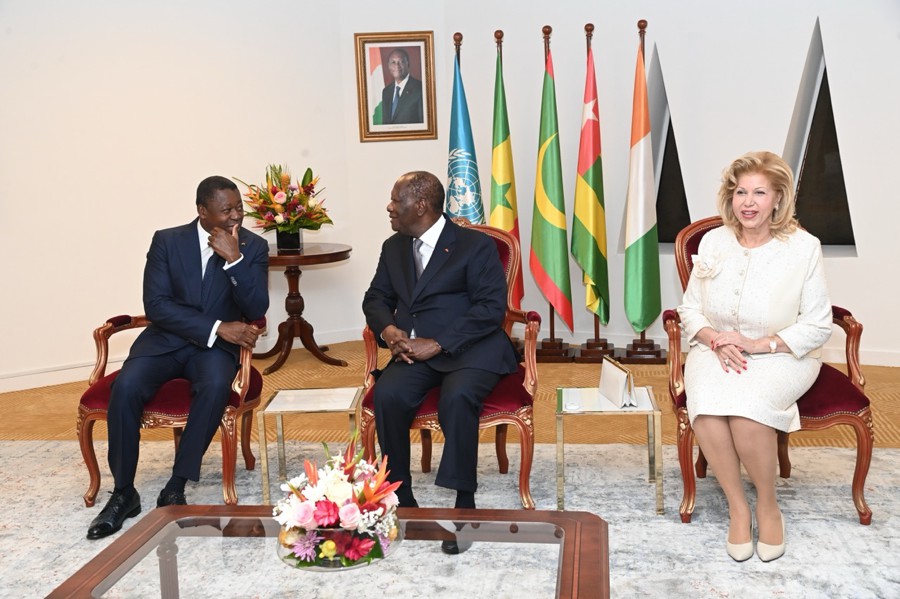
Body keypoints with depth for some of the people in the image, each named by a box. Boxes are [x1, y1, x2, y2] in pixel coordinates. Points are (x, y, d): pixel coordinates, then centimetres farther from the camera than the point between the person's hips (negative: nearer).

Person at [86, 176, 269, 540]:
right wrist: (217, 327, -20)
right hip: (166, 340, 1)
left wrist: (234, 259, -24)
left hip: (216, 346, 0)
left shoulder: (253, 247, -2)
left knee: (217, 386, -34)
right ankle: (124, 493, -11)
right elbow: (156, 305, -11)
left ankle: (175, 487, -21)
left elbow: (256, 310, -11)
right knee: (126, 386, -27)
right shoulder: (167, 241, -2)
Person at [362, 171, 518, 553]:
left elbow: (491, 308, -11)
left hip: (468, 348, -4)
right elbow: (376, 298, 18)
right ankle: (401, 498, -12)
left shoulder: (476, 246, -4)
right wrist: (389, 330, -6)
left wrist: (437, 344, -20)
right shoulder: (394, 247, 16)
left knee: (457, 397, -35)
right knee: (388, 394, -26)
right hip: (413, 348, 5)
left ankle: (464, 504, -24)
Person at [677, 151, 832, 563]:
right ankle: (737, 506, -11)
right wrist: (716, 340, -12)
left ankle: (767, 505, -6)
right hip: (716, 350, 3)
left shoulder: (803, 247, -5)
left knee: (745, 405, -33)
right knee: (707, 406, -31)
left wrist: (757, 344, -16)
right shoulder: (713, 241, 5)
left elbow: (817, 326, -5)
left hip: (781, 355, -2)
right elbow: (690, 309, 9)